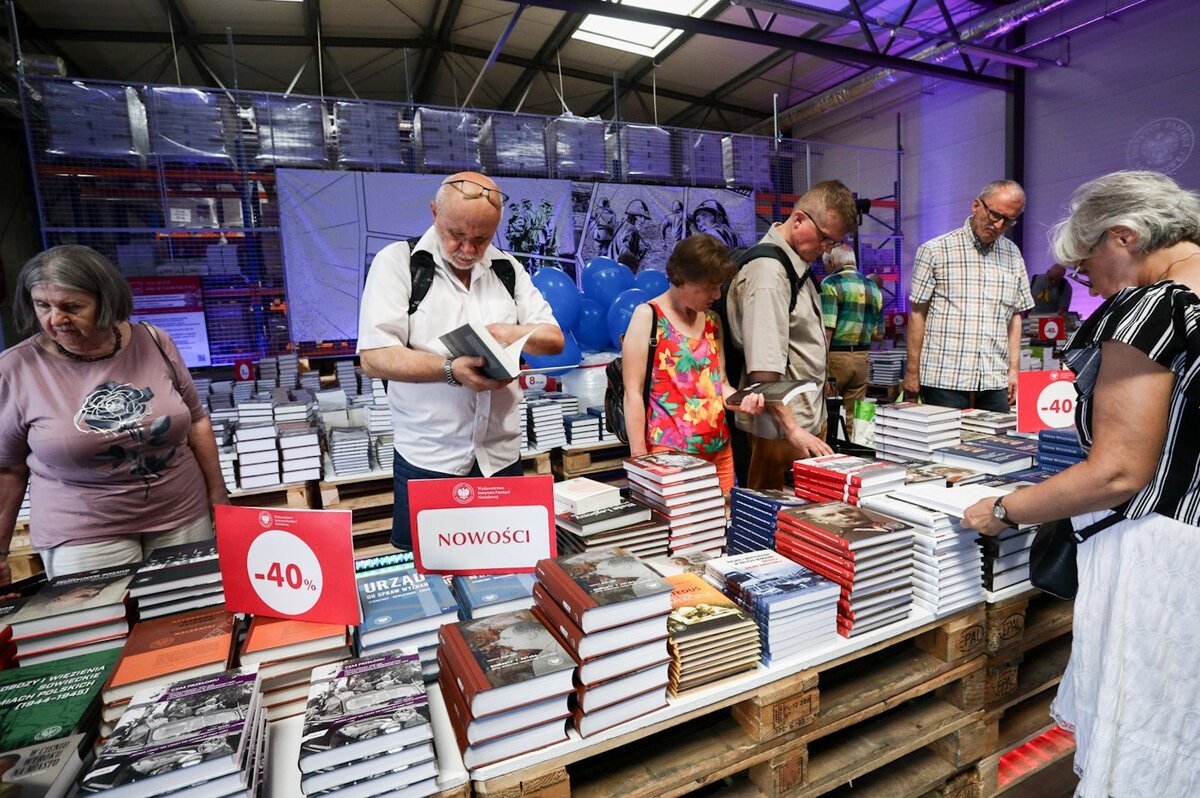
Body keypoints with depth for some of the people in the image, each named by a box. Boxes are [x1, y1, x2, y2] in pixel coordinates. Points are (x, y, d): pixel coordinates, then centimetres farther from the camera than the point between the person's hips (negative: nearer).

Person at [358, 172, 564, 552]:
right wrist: (451, 370, -26)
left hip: (501, 456, 4)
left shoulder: (508, 269, 9)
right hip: (427, 460, -3)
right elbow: (374, 357, -12)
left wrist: (515, 332, -13)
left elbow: (554, 339, 8)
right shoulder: (398, 262, -4)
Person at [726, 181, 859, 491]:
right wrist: (793, 431, -29)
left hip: (809, 418, 10)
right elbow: (763, 371, -27)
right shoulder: (768, 271, -20)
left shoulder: (798, 263, 12)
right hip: (780, 428, -9)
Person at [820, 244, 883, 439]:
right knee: (854, 419, 11)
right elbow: (878, 335, 13)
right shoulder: (874, 288, 11)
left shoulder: (830, 284, -8)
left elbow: (826, 330, -17)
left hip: (835, 356, -6)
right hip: (861, 359, 6)